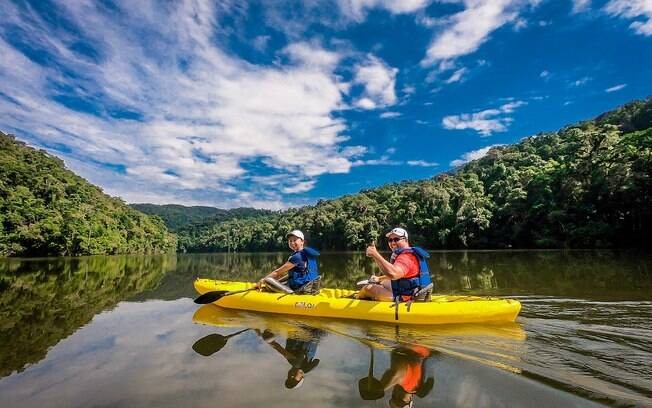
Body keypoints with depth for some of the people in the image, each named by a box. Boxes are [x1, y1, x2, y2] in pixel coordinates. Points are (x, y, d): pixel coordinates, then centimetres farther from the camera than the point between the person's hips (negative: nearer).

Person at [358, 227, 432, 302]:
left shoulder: (406, 256, -23)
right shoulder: (406, 253, 12)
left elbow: (393, 274, -44)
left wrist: (375, 255, -40)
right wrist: (379, 278, 26)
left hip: (406, 299, -11)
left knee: (368, 288, -4)